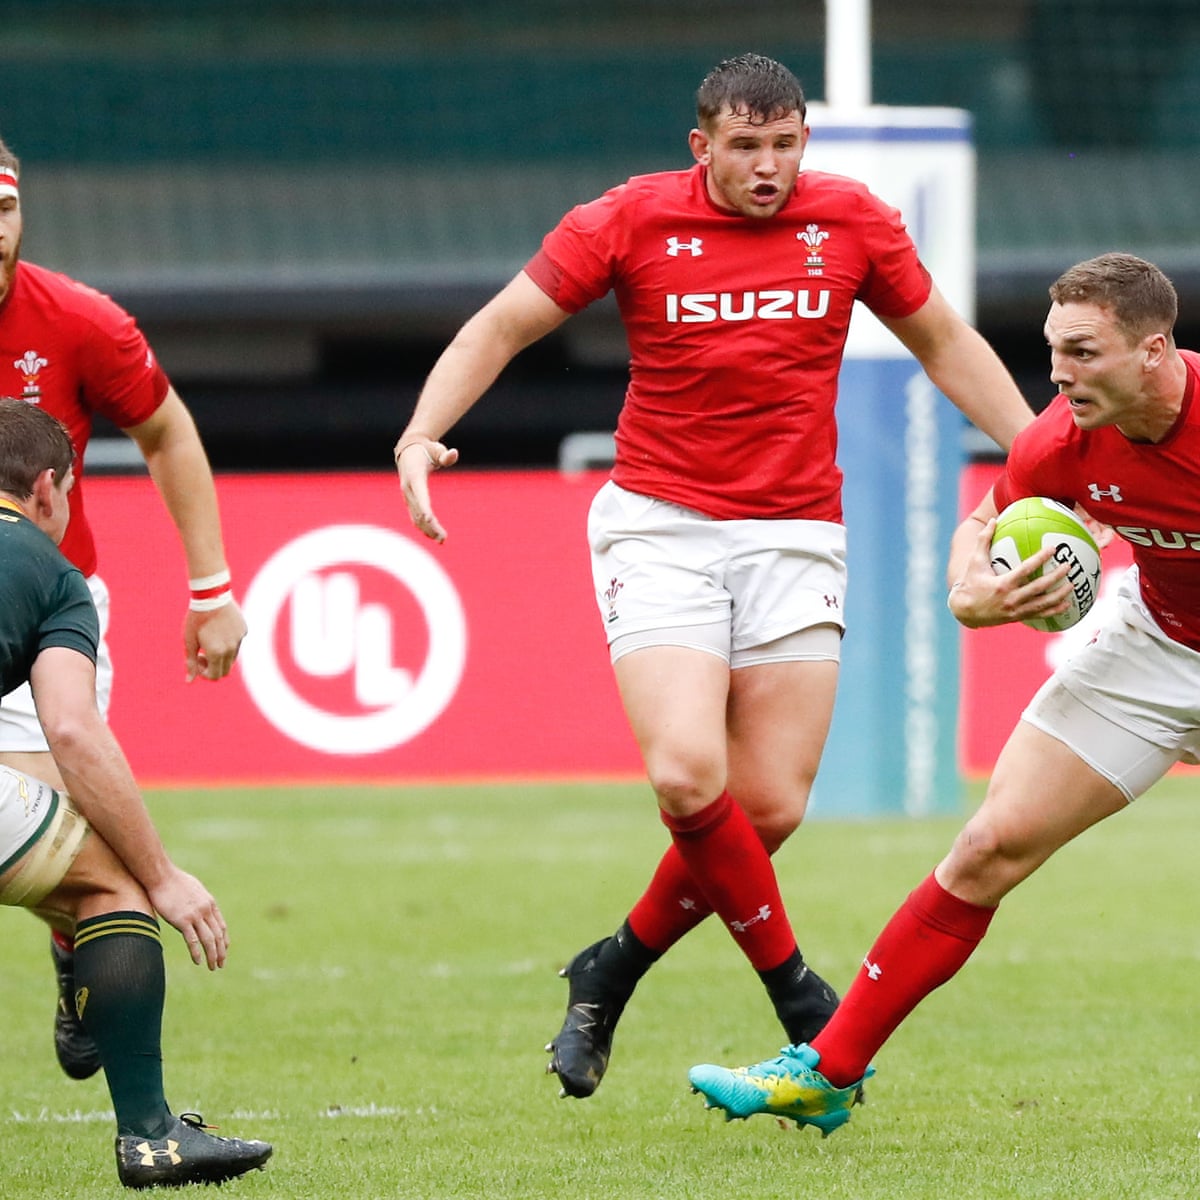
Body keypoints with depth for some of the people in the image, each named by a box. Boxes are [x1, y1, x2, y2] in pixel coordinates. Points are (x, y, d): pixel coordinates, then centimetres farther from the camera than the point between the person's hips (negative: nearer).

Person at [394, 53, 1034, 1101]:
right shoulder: (632, 220, -3)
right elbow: (502, 326, 3)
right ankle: (798, 995, -2)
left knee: (771, 808, -6)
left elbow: (944, 342, 17)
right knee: (689, 775, -21)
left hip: (796, 534, 2)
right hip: (659, 529, -2)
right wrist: (422, 433, -12)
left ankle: (613, 971, 18)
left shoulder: (854, 221, 3)